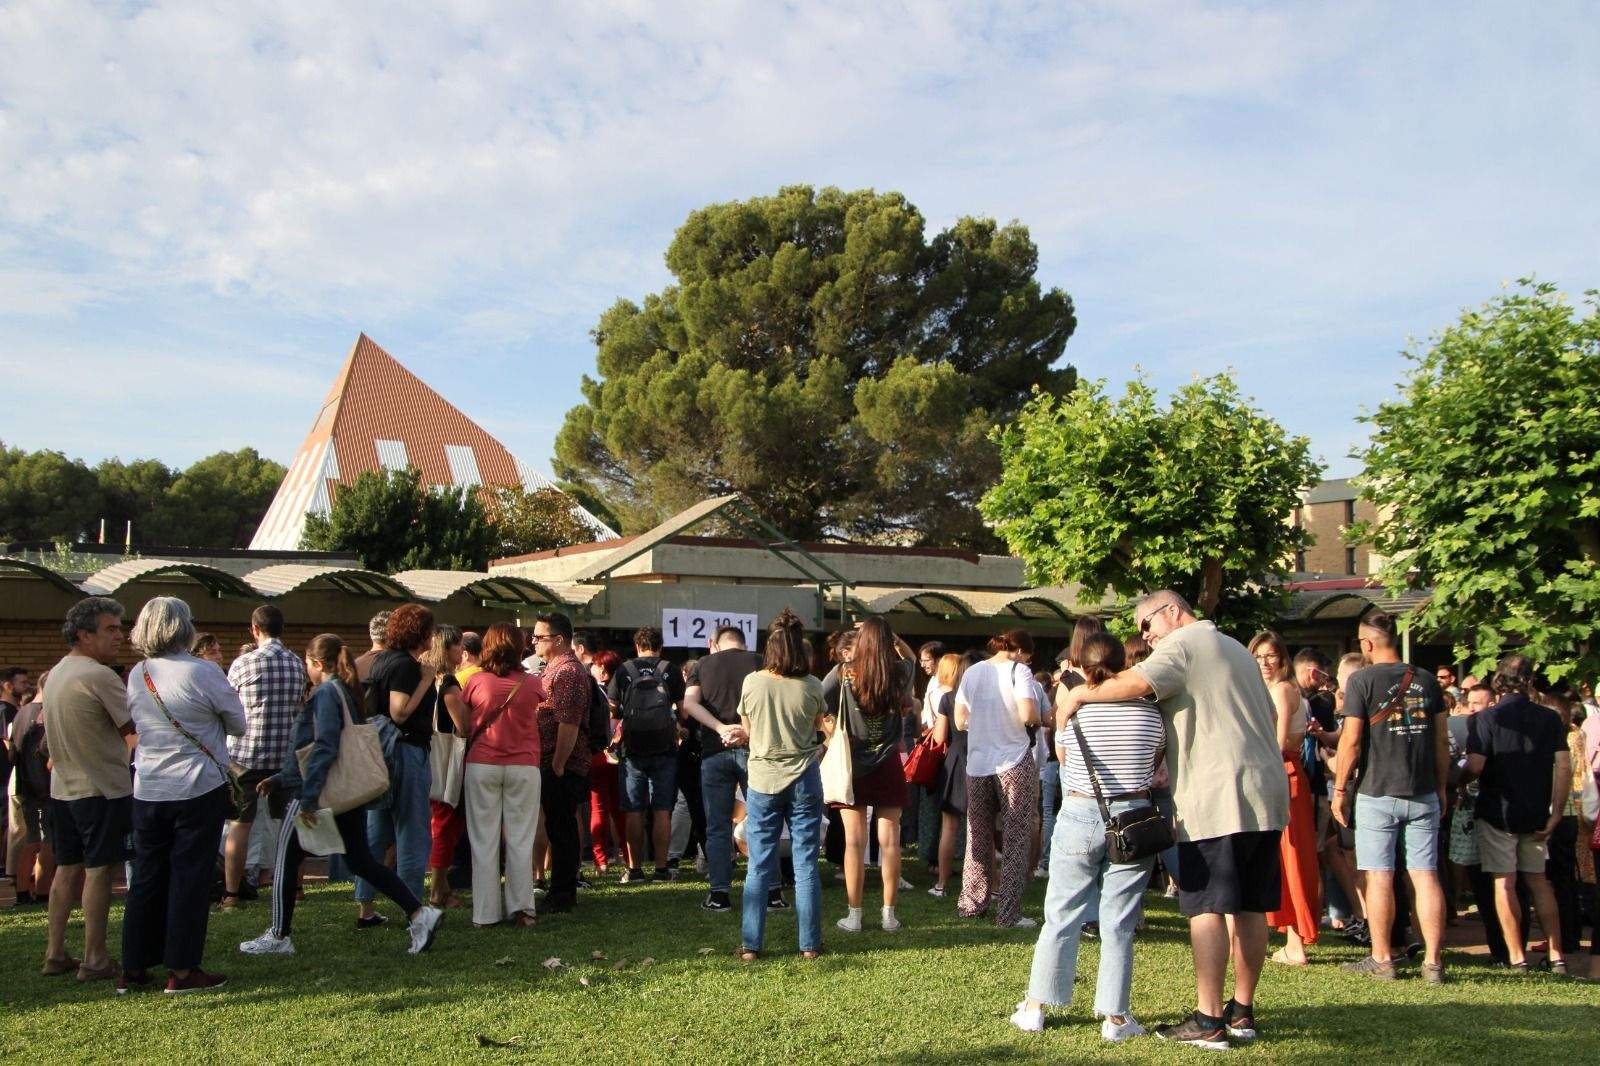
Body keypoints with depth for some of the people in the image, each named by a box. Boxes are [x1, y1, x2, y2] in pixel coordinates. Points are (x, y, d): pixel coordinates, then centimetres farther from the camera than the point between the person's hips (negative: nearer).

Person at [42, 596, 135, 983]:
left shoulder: (56, 673, 10)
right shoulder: (100, 676, -18)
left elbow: (56, 732, 18)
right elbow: (134, 730, -14)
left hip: (64, 787, 9)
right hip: (101, 788, -9)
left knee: (68, 868, 14)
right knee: (100, 869, -2)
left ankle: (55, 953, 19)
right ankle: (94, 960, 1)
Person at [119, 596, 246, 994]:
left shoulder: (136, 676, 3)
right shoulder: (203, 672, -14)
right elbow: (240, 724, -5)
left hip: (148, 790, 5)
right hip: (199, 789, -5)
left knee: (146, 876, 12)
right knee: (190, 877, 1)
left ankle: (133, 968, 17)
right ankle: (182, 970, 5)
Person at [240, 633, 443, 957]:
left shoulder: (325, 694, -13)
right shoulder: (347, 692, 15)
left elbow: (324, 748, -23)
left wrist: (308, 797, -24)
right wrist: (280, 779, 28)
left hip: (318, 794, -9)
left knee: (287, 860, 8)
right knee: (361, 861, 9)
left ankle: (279, 936, 17)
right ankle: (419, 913, -2)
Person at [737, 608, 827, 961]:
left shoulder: (752, 682, -7)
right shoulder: (812, 687, -8)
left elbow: (747, 730, 7)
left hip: (763, 780, 0)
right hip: (804, 779, 0)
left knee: (759, 867, 7)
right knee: (806, 865, 7)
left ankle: (751, 944, 8)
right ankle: (810, 944, 11)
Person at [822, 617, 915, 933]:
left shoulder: (843, 673, -10)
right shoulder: (901, 673, -4)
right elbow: (910, 658, 20)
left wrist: (830, 729, -2)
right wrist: (885, 635, 12)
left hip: (852, 764, -1)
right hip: (888, 765, 1)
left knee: (855, 841, 1)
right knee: (890, 840, 6)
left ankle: (854, 915, 6)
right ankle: (889, 915, 11)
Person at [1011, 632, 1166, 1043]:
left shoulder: (1072, 711, -4)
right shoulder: (1149, 712, -3)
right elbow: (1157, 764, 9)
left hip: (1079, 817, 0)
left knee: (1061, 917, 9)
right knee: (1118, 924, 8)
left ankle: (1035, 1007, 16)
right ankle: (1115, 1016, 11)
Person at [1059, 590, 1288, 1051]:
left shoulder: (1184, 642, -4)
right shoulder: (1237, 649, 24)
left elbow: (1136, 683, -20)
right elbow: (1271, 716, 27)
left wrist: (1078, 694, -10)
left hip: (1215, 800, -9)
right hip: (1267, 795, 9)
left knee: (1208, 909, -6)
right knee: (1249, 908, 11)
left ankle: (1208, 1021, -5)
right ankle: (1243, 1011, 18)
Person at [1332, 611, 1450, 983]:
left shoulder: (1362, 680, -7)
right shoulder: (1426, 680, 7)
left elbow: (1351, 740, -10)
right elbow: (1442, 739, 10)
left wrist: (1340, 788, -1)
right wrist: (1442, 787, 19)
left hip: (1378, 794, -4)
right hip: (1423, 794, 4)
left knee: (1379, 876, 2)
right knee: (1426, 875, 5)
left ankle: (1381, 960, 7)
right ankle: (1434, 961, 5)